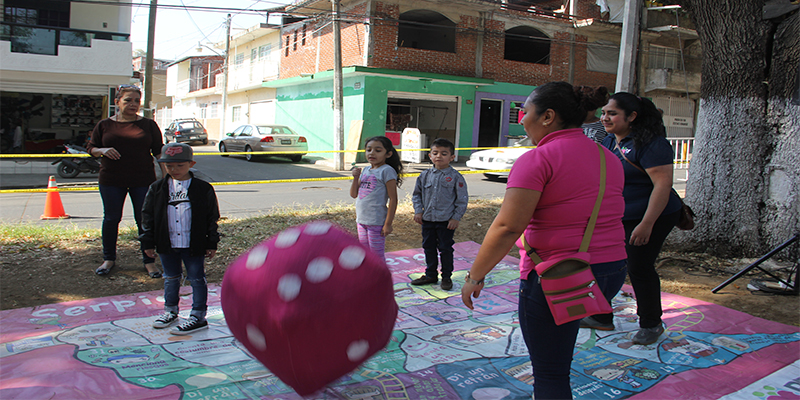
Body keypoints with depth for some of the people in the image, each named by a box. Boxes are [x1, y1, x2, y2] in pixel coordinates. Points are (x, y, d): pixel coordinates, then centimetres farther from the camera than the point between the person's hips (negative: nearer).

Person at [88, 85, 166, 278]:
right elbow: (91, 148, 9)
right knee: (111, 219, 10)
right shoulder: (104, 125, 4)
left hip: (143, 180, -1)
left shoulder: (148, 125, 3)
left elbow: (159, 152, 4)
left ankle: (149, 261, 13)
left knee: (145, 221, 2)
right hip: (111, 181, 1)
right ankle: (109, 259, 26)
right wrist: (102, 150, -12)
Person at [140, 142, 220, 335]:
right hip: (167, 245, 4)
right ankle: (170, 311, 35)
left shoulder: (203, 189, -6)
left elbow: (212, 218, -2)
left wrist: (211, 244, -3)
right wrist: (148, 242, 4)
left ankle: (198, 317, 12)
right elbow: (148, 216, 6)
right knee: (170, 278, 18)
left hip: (194, 245, -4)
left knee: (196, 279, 3)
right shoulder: (157, 188, 2)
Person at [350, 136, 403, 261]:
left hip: (377, 221, -7)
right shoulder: (365, 170, 11)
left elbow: (393, 199, -13)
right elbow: (354, 194, 14)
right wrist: (356, 177, -2)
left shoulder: (387, 171, -10)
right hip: (361, 220, 7)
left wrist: (388, 223, -16)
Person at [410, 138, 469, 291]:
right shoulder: (425, 175, 4)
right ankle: (431, 275, 29)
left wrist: (456, 217, -8)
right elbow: (417, 194, 13)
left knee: (445, 249, 5)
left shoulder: (455, 177, -7)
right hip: (427, 219, 4)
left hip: (447, 221, -4)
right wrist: (418, 211, 3)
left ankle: (446, 277, 20)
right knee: (429, 248, 14)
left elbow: (462, 199, -5)